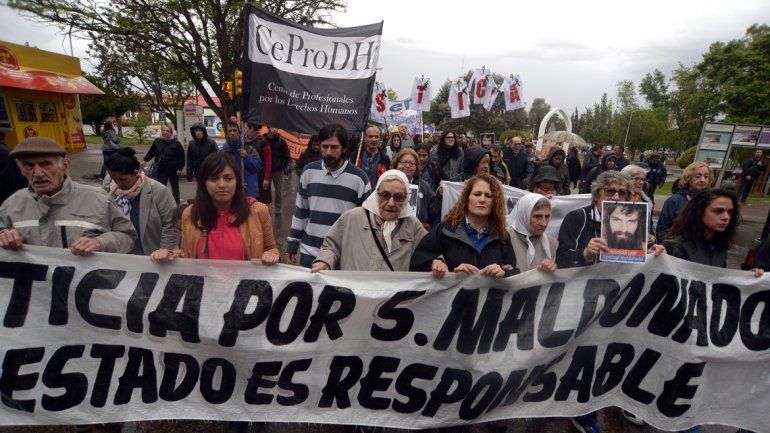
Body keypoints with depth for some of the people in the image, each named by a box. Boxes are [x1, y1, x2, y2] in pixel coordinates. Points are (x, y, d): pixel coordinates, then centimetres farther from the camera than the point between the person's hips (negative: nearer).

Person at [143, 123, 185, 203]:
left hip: (173, 170, -2)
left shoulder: (176, 143, -8)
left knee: (175, 188, 11)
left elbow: (182, 156, -7)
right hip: (161, 170, 3)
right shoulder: (157, 141, 2)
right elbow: (151, 152, 14)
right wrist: (145, 160, 2)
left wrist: (180, 168, -9)